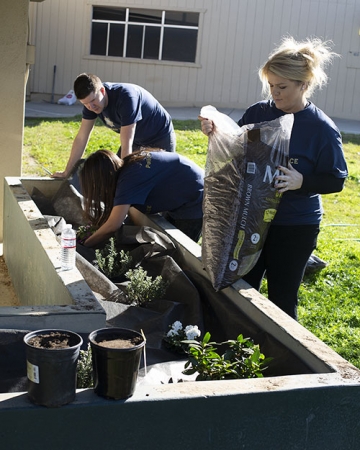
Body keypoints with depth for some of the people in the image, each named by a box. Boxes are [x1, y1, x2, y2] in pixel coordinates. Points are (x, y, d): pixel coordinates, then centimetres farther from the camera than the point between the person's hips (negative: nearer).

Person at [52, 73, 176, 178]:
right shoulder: (91, 99, -15)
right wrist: (67, 172, -6)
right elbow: (81, 138, -8)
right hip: (138, 140, 7)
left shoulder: (125, 97, -37)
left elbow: (126, 145, -38)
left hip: (161, 138, -7)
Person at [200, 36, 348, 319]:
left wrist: (301, 182, -27)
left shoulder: (322, 129, -14)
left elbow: (337, 179, -10)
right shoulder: (258, 113, -2)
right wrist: (214, 133, -10)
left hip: (295, 229, -4)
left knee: (282, 300, 8)